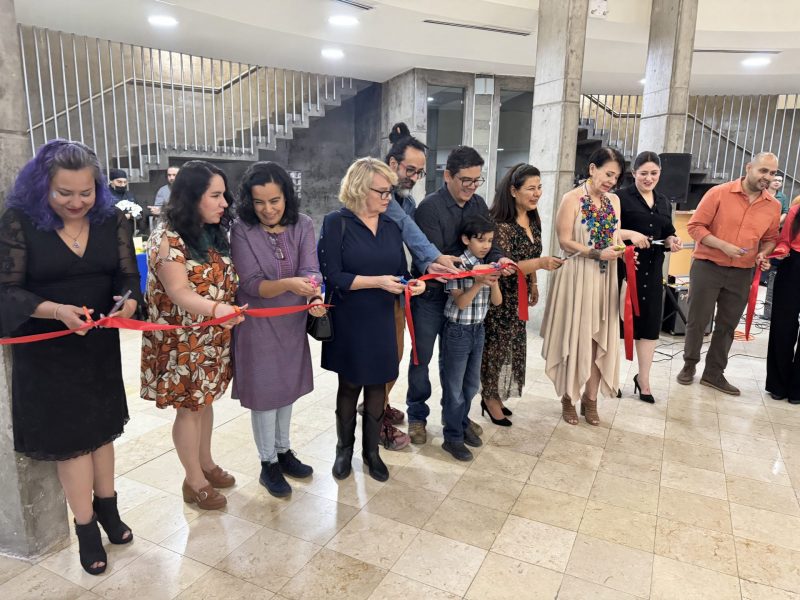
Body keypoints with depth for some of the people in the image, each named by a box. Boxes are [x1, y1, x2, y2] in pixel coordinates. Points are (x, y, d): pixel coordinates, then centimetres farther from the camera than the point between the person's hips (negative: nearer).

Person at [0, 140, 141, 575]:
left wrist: (129, 301, -25)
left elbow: (129, 275, -3)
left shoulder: (111, 221, -3)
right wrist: (57, 311, -30)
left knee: (101, 426, 16)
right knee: (68, 434, 7)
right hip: (47, 350, -3)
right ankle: (86, 527, 23)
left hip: (101, 344, 3)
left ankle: (106, 507, 35)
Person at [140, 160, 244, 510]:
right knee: (189, 407, 6)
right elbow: (178, 291, -25)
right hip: (183, 340, -7)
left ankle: (206, 464, 36)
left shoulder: (216, 233, 5)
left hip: (213, 337, 7)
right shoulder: (169, 238, -18)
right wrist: (216, 308, -41)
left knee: (205, 401, 19)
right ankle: (195, 481, 22)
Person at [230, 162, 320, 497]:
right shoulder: (242, 230, -15)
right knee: (264, 392, 7)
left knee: (287, 387, 17)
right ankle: (268, 463, 26)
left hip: (292, 322, 4)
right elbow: (251, 284, -20)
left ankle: (283, 451, 37)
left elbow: (311, 269, -16)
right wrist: (288, 284, -38)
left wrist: (315, 297, -38)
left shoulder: (302, 225, -6)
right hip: (258, 325, -4)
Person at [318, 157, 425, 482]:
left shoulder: (391, 226, 7)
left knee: (377, 385, 11)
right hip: (348, 321, -4)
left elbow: (401, 271, 11)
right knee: (349, 384, 10)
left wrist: (413, 284, -12)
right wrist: (377, 281, -23)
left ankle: (371, 450, 29)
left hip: (382, 321, 4)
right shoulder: (336, 223, -10)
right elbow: (333, 276, -16)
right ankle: (344, 448, 31)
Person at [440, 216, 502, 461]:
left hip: (478, 329, 7)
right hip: (457, 331, -7)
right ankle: (453, 438, 16)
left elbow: (497, 301, 1)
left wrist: (493, 282, -18)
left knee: (472, 383, 18)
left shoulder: (489, 266, 2)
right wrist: (478, 282, -30)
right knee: (454, 386, 4)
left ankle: (463, 425, 37)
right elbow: (460, 302, -19)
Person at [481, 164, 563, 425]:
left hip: (519, 296, 8)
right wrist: (541, 263, -35)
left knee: (512, 345, 15)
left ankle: (495, 395, 30)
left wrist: (533, 284, 19)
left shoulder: (533, 220, 3)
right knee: (496, 345, 4)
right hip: (500, 296, -8)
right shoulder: (500, 223, -22)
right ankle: (491, 399, 21)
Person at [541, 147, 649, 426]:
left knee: (602, 340, 8)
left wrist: (623, 251, -8)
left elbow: (615, 237, 13)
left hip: (605, 279, 6)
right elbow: (565, 242, -12)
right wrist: (598, 253, -21)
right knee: (574, 339, 3)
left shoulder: (614, 201, 11)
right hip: (577, 277, -5)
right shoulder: (572, 199, -7)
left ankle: (590, 399, 22)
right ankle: (568, 398, 19)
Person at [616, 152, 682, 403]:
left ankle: (643, 379, 21)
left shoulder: (663, 202, 15)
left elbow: (668, 232, 19)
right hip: (624, 267, -6)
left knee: (650, 323, 8)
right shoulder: (621, 197, -4)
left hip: (652, 271, 6)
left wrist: (672, 241, -2)